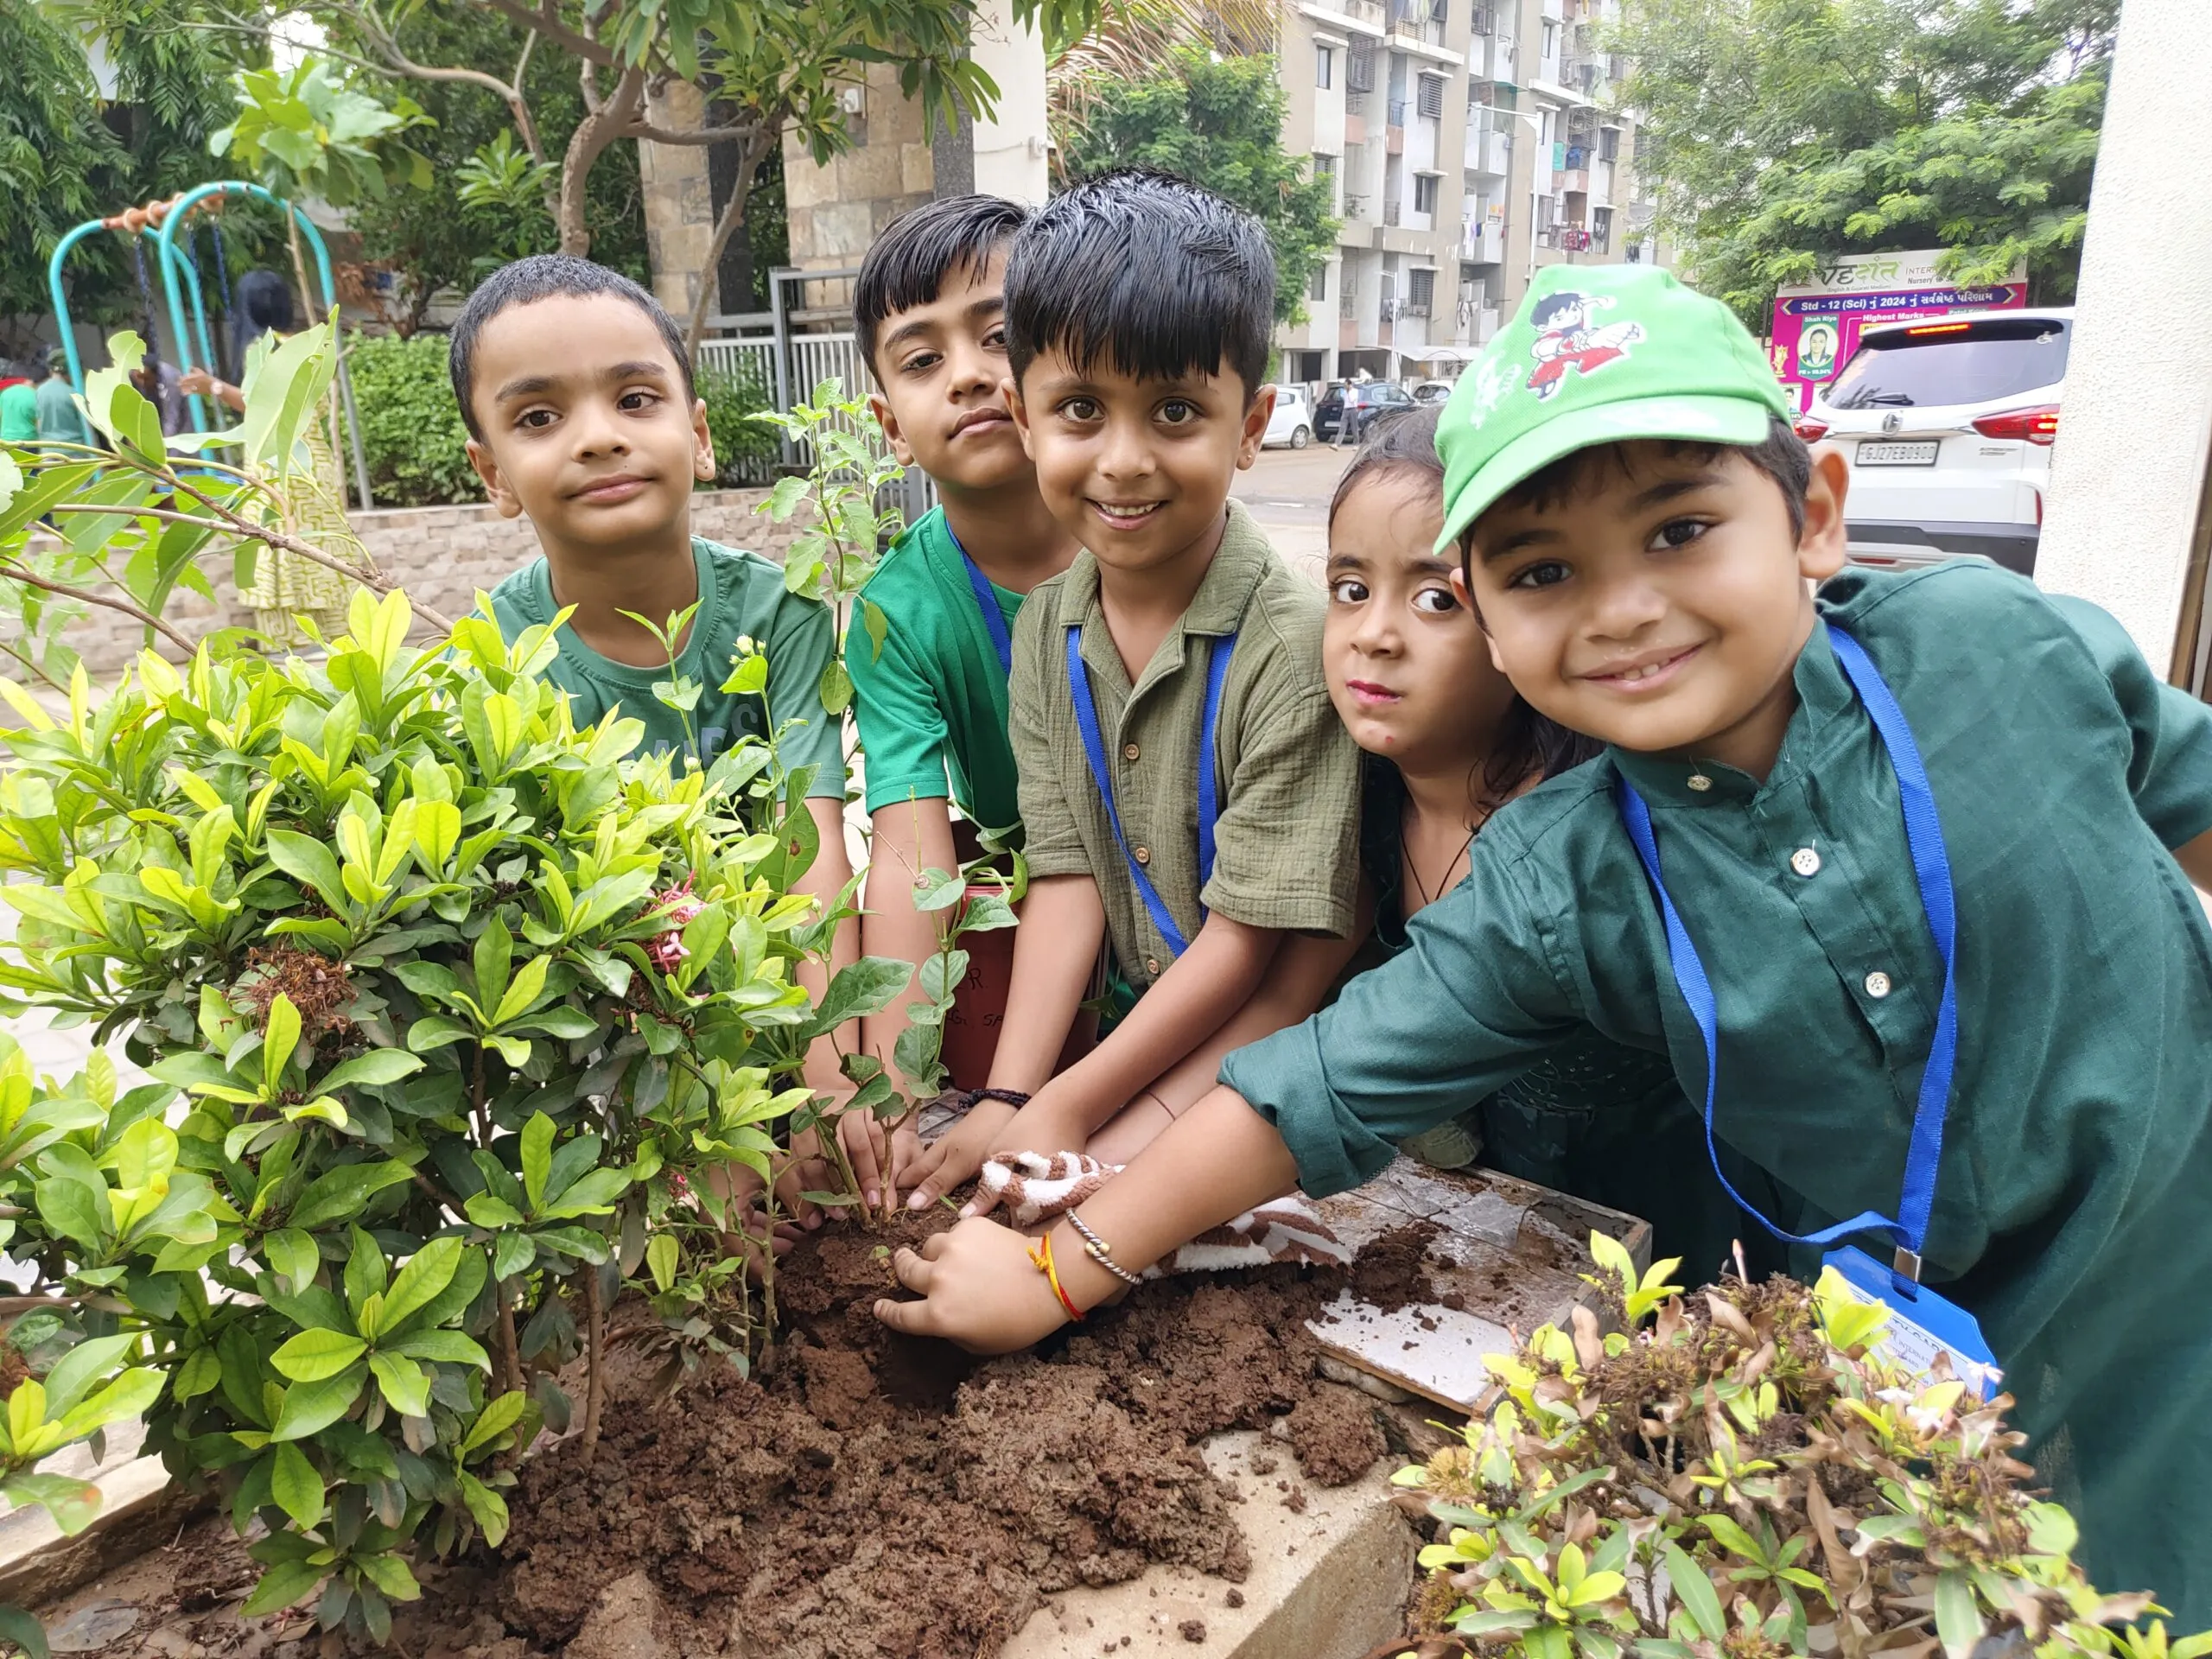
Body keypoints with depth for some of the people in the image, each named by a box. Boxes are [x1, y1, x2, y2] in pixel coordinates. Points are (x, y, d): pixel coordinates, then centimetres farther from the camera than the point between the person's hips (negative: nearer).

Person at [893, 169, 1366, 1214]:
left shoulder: (1292, 646, -21)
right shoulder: (1047, 628, -1)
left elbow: (1252, 941, -18)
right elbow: (1067, 876, -4)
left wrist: (1066, 1111, -17)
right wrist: (1008, 1097, -14)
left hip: (1266, 1043, -5)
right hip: (1136, 1021, 5)